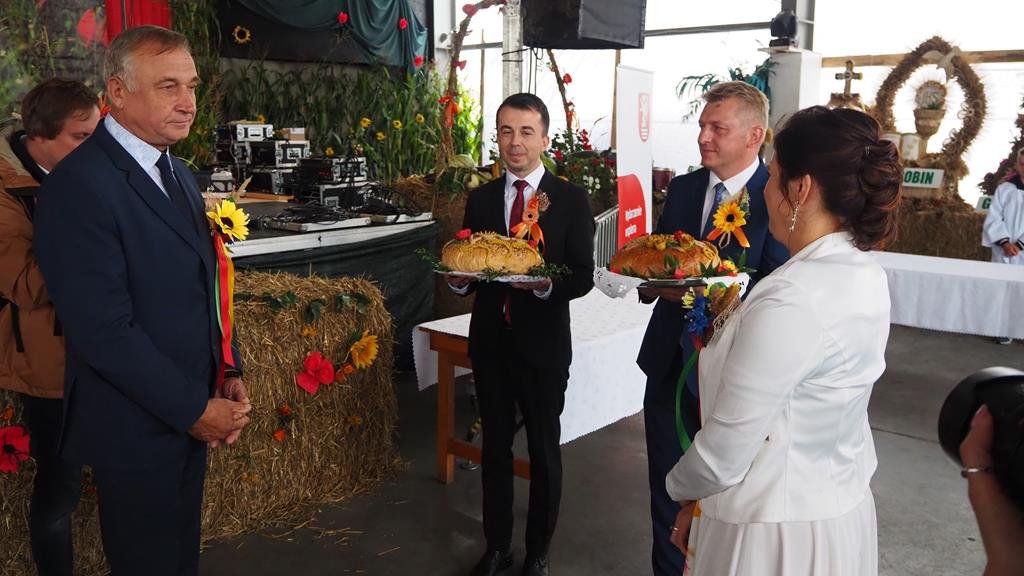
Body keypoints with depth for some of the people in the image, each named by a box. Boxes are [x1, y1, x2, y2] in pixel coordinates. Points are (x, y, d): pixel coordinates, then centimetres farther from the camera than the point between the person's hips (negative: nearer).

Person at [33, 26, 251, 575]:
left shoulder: (179, 175, 8)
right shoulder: (78, 186, -20)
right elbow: (104, 331, -24)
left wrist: (228, 375, 2)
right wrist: (195, 409, -17)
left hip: (191, 413, 8)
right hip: (137, 427, -8)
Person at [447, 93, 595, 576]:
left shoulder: (571, 199, -6)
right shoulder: (480, 199, 5)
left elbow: (583, 276, -8)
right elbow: (468, 274, 7)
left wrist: (545, 283, -27)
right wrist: (459, 278, -15)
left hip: (543, 344, -3)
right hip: (490, 342, 3)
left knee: (544, 451, 10)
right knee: (496, 448, 16)